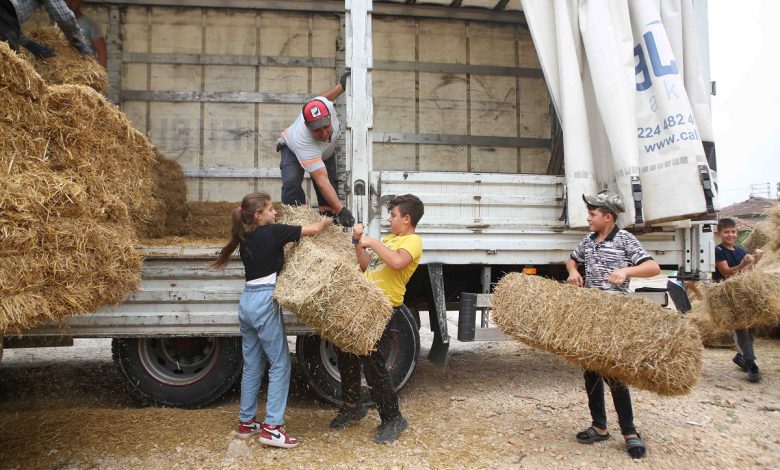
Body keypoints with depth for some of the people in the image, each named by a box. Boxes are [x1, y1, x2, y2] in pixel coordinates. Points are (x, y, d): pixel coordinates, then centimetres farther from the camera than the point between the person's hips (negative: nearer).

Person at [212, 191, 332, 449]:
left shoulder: (245, 238, 12)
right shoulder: (272, 232, -10)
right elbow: (313, 230, -5)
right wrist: (325, 221, 14)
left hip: (247, 302, 8)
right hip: (265, 303, -8)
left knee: (252, 365, 16)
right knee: (280, 365, -1)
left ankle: (246, 422, 25)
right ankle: (272, 427, -1)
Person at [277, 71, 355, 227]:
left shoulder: (325, 105, -39)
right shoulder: (303, 141, -50)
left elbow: (323, 97, -9)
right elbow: (321, 180, -54)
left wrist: (342, 85, -4)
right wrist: (340, 209, -59)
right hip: (293, 149, -5)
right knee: (291, 181, -30)